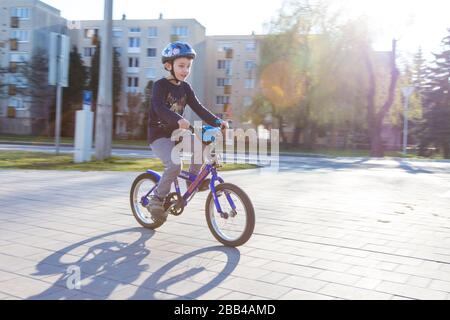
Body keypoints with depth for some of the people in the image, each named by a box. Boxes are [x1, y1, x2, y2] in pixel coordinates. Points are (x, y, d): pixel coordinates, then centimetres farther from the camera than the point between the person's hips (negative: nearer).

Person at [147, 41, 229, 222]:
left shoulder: (185, 88, 7)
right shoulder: (160, 85, -12)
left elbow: (198, 108, 2)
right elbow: (159, 107, -29)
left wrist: (217, 122, -14)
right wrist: (178, 120, -48)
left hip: (176, 133, 6)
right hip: (159, 135, -6)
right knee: (175, 165, -28)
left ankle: (193, 177, 1)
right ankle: (157, 199, -9)